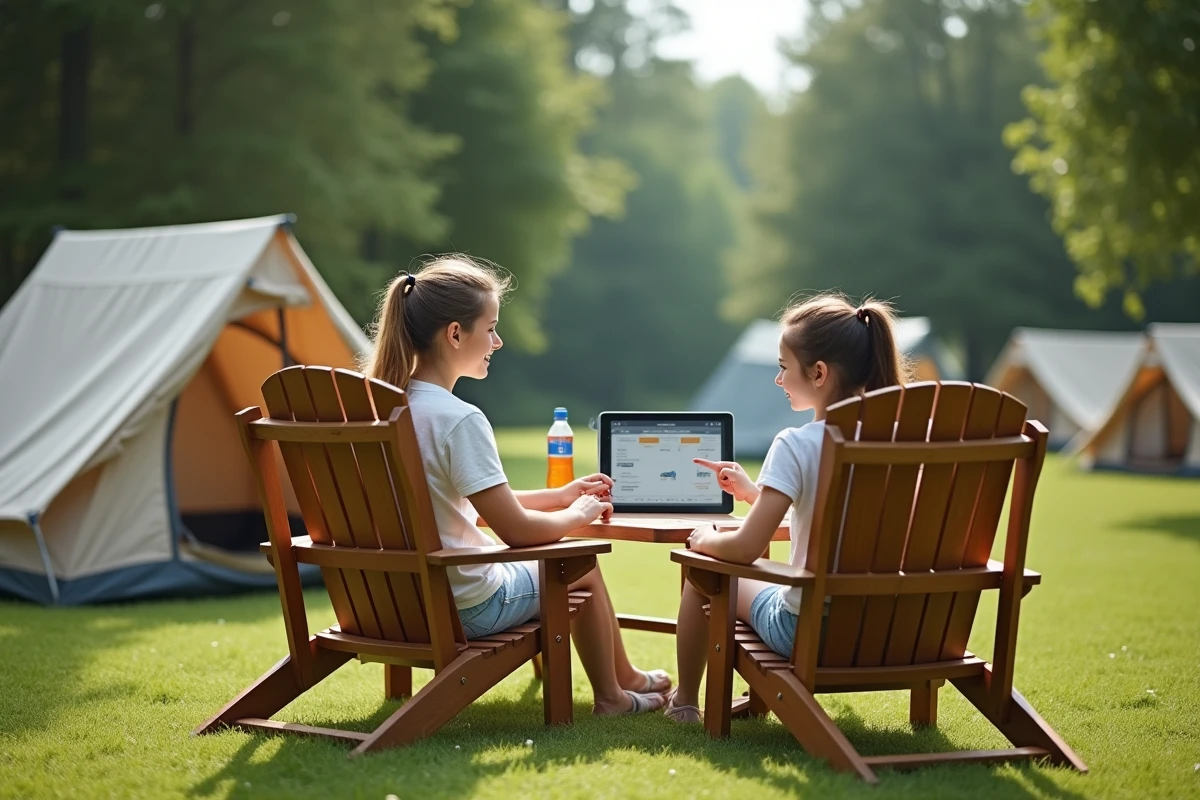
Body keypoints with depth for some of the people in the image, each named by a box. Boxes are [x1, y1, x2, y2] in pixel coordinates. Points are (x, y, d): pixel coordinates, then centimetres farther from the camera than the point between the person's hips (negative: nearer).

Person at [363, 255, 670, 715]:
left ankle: (622, 680, 45)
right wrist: (577, 515, -3)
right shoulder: (460, 420, -24)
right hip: (463, 608, -8)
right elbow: (515, 529, -22)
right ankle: (614, 692, 37)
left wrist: (559, 497, 17)